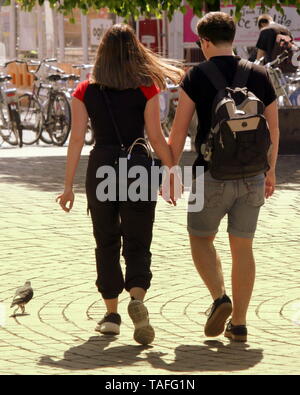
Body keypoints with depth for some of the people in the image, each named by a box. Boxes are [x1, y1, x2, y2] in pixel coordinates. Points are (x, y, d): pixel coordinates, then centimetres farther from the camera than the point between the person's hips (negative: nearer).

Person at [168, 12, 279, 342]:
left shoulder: (197, 77, -6)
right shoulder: (260, 76, 4)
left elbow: (178, 132, -6)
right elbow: (273, 129, 11)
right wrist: (270, 171, 23)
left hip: (212, 175, -3)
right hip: (251, 177, 3)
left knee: (201, 238, 15)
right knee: (242, 247, 11)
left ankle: (220, 297, -7)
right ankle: (239, 324, 10)